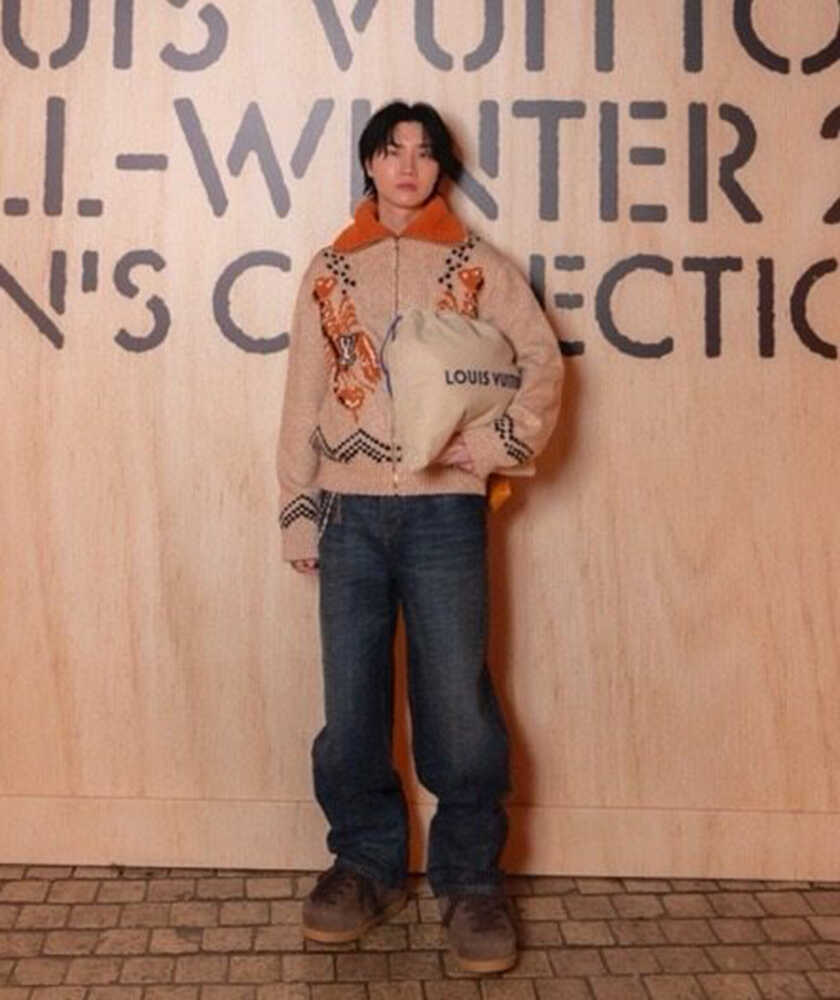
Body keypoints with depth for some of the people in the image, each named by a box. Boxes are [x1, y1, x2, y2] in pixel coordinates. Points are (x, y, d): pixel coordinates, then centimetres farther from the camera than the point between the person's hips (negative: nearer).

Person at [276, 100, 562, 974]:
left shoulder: (476, 265, 8)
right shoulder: (331, 270, 12)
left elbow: (543, 359, 4)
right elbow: (303, 398, 9)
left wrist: (499, 443, -12)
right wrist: (297, 515, 4)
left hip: (444, 508, -2)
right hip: (350, 509, 2)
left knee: (457, 700, -2)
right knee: (351, 700, 6)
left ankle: (469, 879, 16)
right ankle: (367, 865, 24)